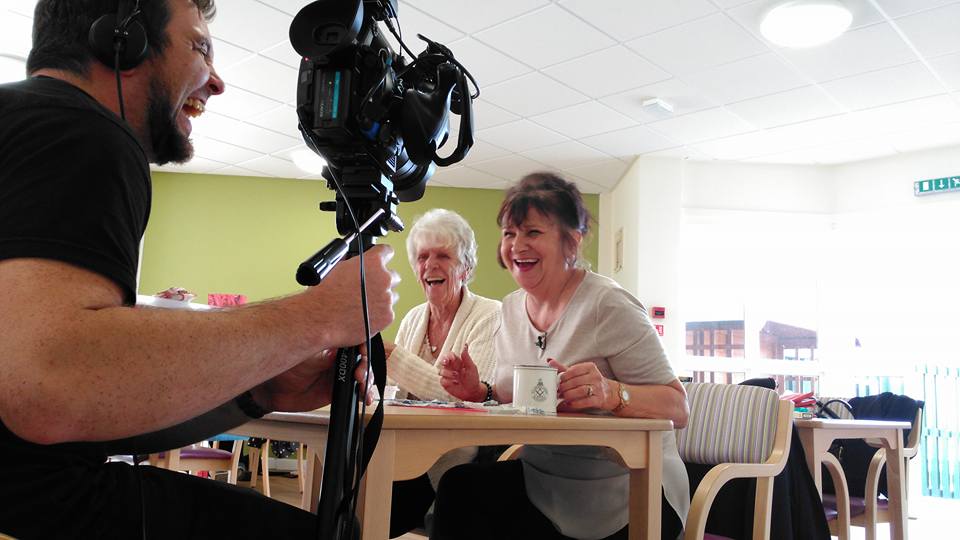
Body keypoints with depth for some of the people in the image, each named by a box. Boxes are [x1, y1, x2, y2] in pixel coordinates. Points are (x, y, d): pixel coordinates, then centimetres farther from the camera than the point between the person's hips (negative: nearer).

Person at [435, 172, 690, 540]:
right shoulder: (512, 308, 5)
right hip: (542, 484, 6)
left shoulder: (608, 306, -16)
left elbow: (677, 408, -17)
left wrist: (611, 394, -35)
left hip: (626, 498, -5)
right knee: (458, 488, -21)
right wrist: (479, 392, -5)